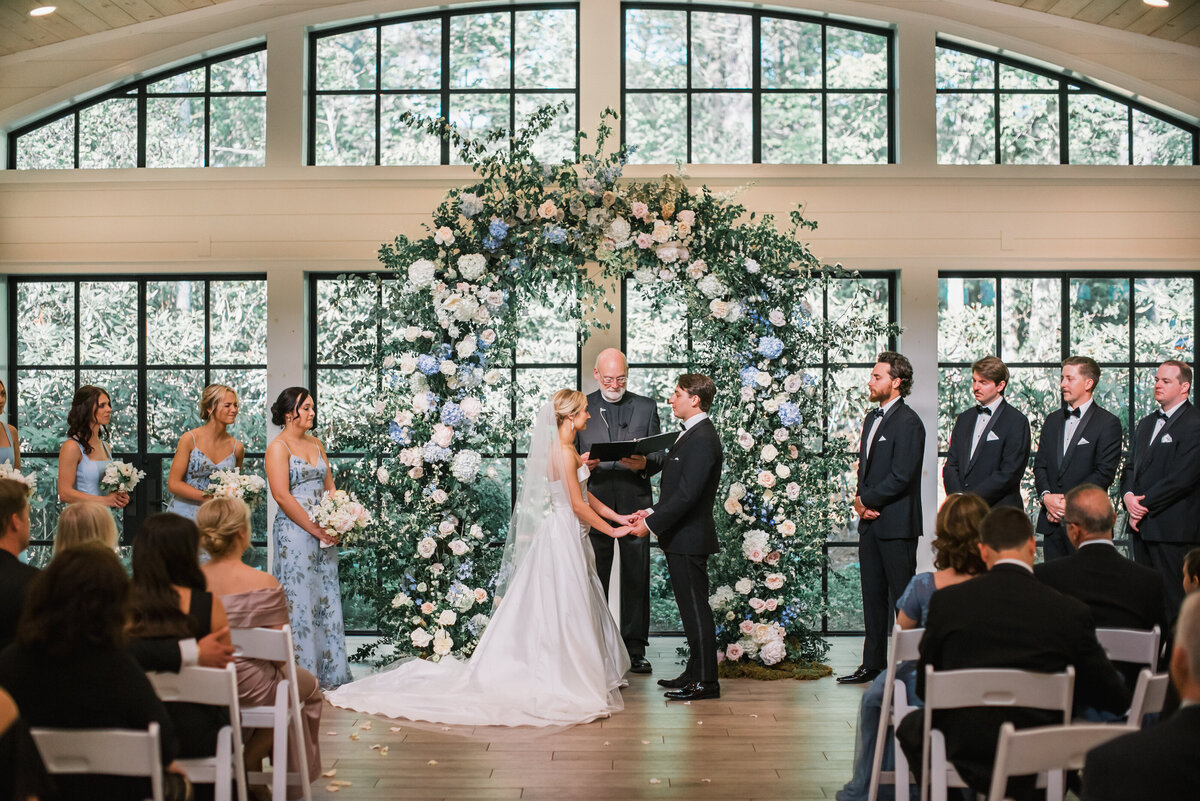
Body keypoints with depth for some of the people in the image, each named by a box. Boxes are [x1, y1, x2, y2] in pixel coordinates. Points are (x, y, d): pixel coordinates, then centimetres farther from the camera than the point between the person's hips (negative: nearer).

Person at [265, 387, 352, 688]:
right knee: (300, 599, -4)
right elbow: (281, 496, -14)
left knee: (327, 598, 7)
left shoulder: (316, 443, 15)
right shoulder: (278, 447, -7)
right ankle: (301, 673, 3)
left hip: (323, 533, 7)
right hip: (294, 531, -7)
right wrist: (315, 529, -14)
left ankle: (329, 671, 14)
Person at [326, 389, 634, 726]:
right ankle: (561, 684, 3)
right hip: (562, 536, -9)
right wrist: (611, 530, -9)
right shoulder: (564, 452, -18)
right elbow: (578, 505, -18)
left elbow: (582, 493, 18)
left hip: (560, 533, 9)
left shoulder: (565, 448, 12)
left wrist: (617, 516, 14)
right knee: (563, 608, -4)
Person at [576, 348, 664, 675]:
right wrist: (580, 462, -17)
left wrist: (644, 464, -15)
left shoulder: (646, 407, 10)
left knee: (636, 581, 4)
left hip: (634, 507, 1)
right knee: (594, 581, 4)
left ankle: (635, 650, 11)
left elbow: (661, 455, 7)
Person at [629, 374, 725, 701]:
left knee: (696, 608, -4)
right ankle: (695, 672, 25)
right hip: (681, 538, 10)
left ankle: (705, 680, 3)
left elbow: (687, 494, -24)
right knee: (691, 608, 16)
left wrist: (652, 523, -18)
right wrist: (653, 511, 10)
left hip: (690, 539, -10)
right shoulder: (691, 434, 15)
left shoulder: (703, 439, -19)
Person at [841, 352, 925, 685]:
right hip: (870, 522, 9)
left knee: (901, 596, -2)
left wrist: (866, 500, -9)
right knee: (873, 595, 13)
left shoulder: (908, 422, -13)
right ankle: (873, 664, 21)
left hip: (896, 523, -9)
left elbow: (900, 476, -18)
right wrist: (862, 500, 1)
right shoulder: (872, 418, 16)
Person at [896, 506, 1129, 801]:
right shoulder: (1071, 612, -10)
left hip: (965, 757, 0)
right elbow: (1116, 701, -1)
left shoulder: (945, 601, -8)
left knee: (911, 724, 30)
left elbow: (923, 688, 3)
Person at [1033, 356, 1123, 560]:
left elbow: (1105, 473, -10)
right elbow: (1040, 464, 13)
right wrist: (1046, 496, -6)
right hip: (1052, 521, 5)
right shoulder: (1053, 420, 16)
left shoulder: (1108, 423, -3)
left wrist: (1069, 500, -14)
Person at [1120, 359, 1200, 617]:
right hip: (1141, 524, 8)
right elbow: (1130, 467, 18)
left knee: (1172, 598, -5)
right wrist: (1128, 496, -3)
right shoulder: (1146, 424, 19)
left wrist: (1144, 505, -12)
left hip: (1173, 529, -8)